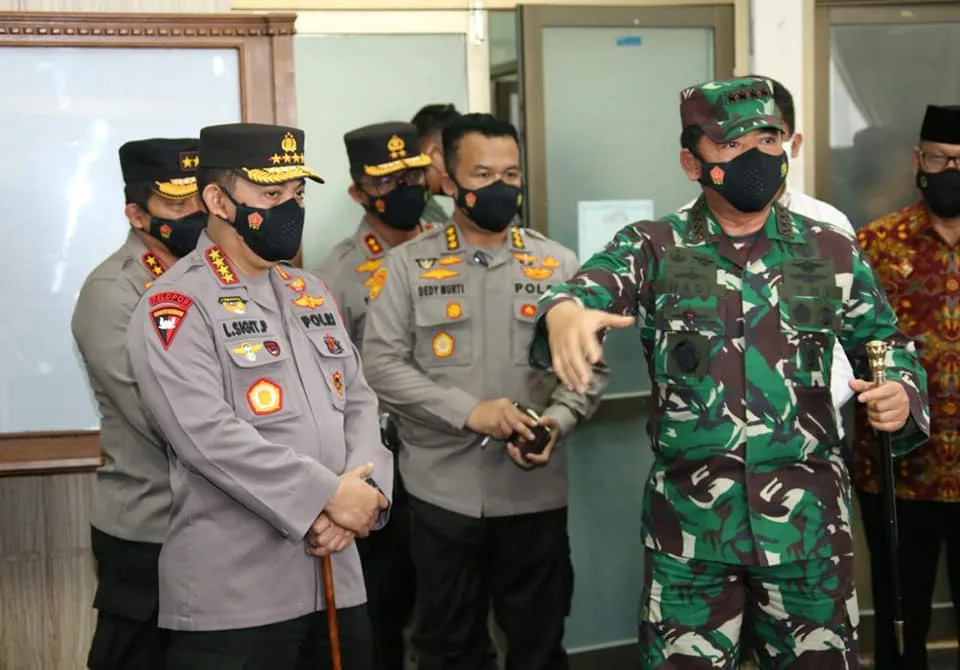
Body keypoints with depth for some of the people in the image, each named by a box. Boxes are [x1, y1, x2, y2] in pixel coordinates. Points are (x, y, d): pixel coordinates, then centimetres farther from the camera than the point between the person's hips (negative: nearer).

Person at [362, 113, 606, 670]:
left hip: (536, 491, 1)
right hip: (443, 491, -1)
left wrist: (555, 422, -16)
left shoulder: (558, 264, 5)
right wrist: (468, 412, -17)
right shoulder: (409, 264, 0)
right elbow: (383, 363, -7)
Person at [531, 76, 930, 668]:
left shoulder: (832, 252, 4)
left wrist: (901, 393, -11)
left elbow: (889, 347, 12)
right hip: (689, 527, -1)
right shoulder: (652, 249, -1)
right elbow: (590, 288, -19)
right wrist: (565, 312, -44)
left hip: (809, 523, 2)